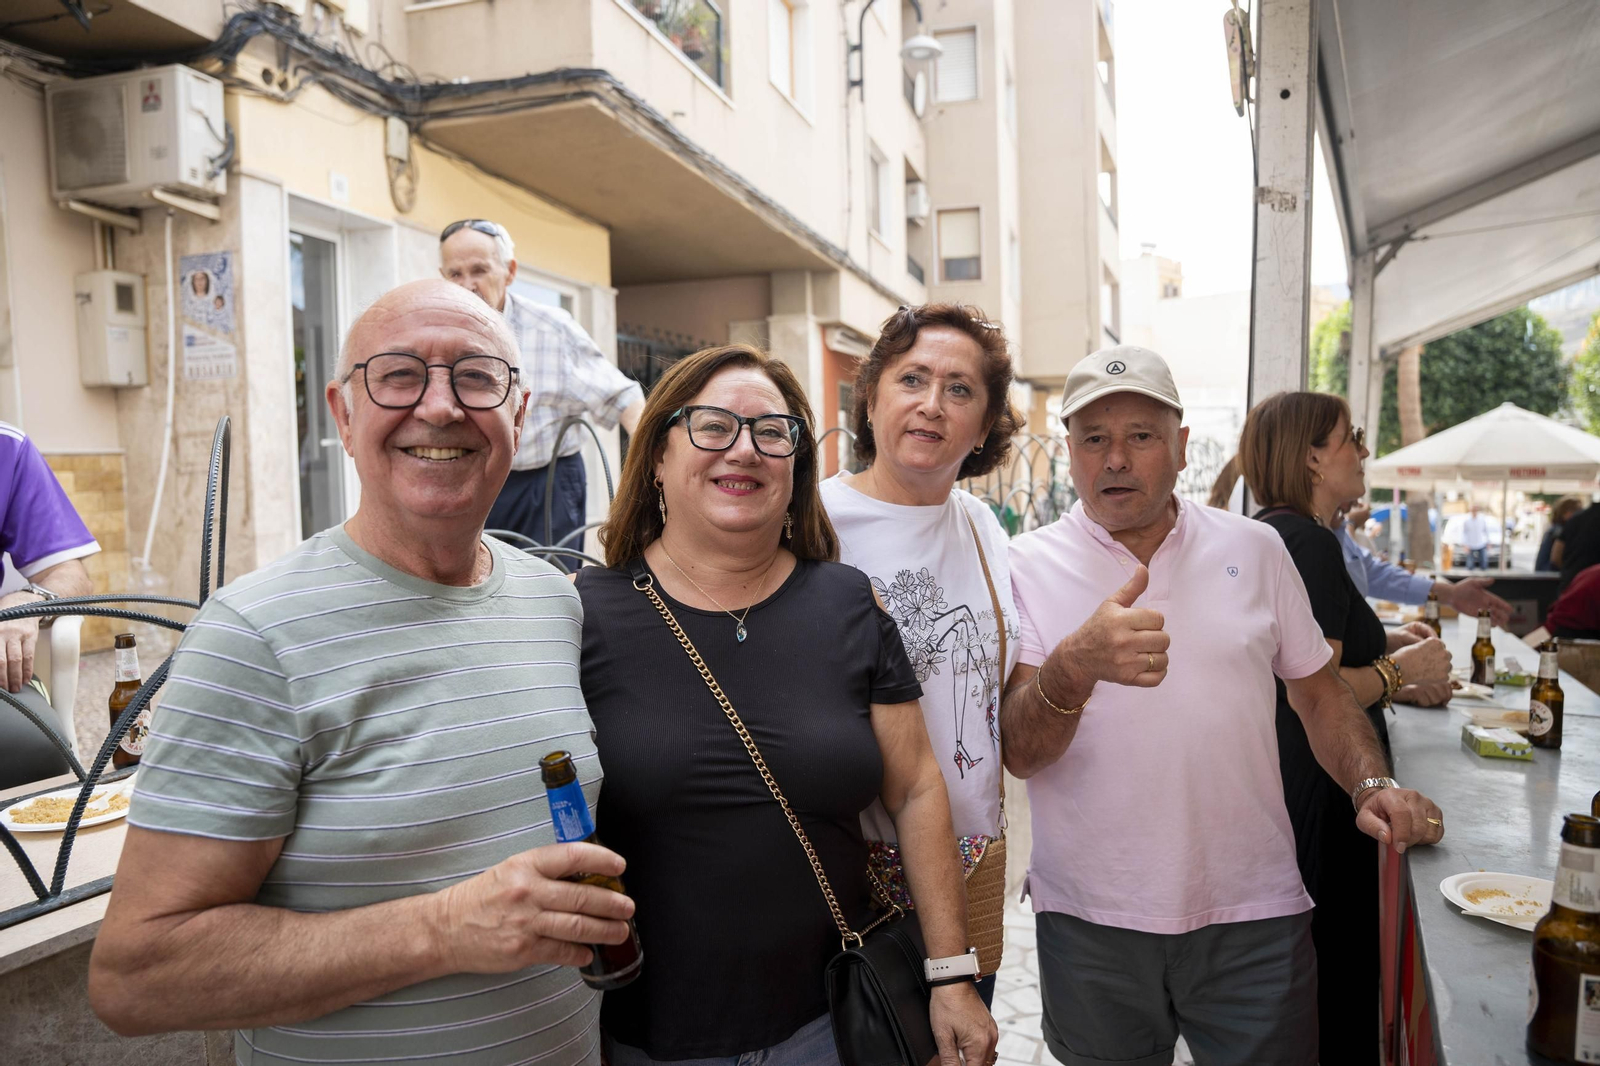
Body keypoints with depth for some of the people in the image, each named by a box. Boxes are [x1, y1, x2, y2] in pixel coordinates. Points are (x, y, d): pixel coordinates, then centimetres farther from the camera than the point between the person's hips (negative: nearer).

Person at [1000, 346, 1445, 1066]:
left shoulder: (1254, 549, 3)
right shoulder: (1029, 566, -6)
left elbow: (1319, 691, 13)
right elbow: (1017, 753, -15)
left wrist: (1372, 785, -5)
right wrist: (1075, 667, -34)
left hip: (1253, 913, 2)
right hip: (1090, 920, -1)